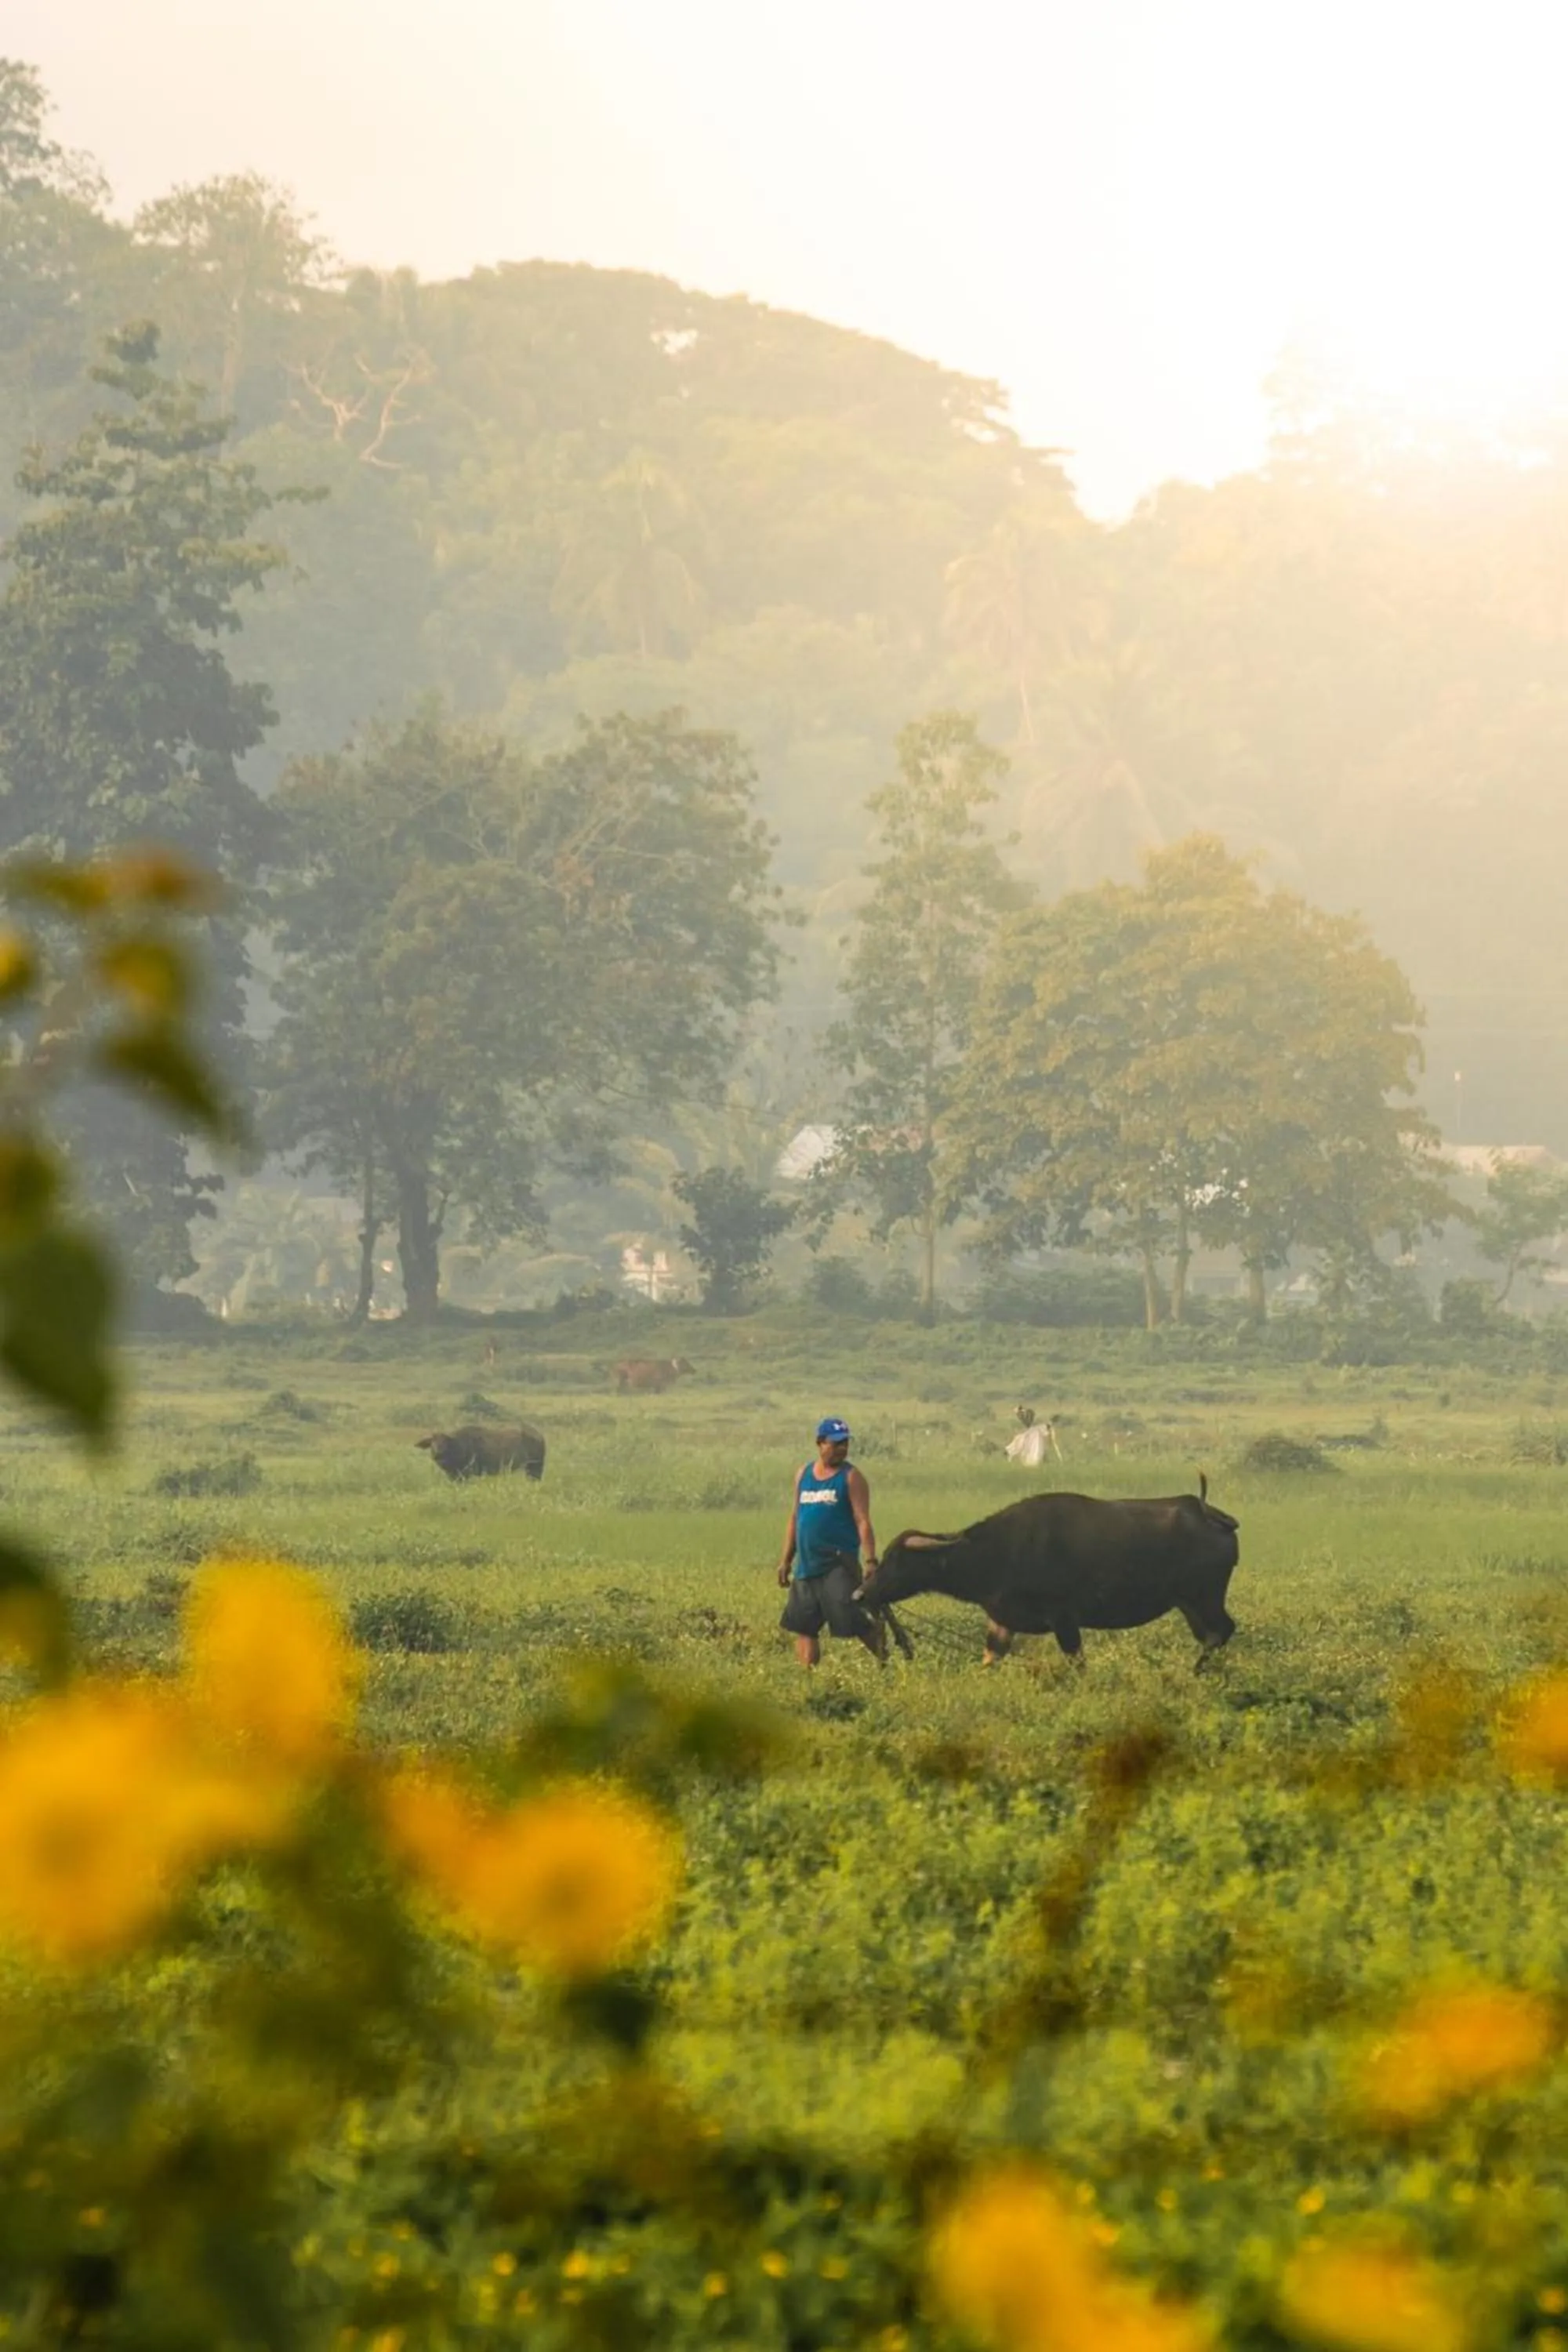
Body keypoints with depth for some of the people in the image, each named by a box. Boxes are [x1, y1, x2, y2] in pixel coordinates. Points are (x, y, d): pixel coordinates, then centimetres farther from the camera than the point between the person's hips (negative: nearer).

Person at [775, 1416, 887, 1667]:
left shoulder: (851, 1477, -3)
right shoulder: (804, 1473, 13)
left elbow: (863, 1522, -9)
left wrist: (870, 1561, -20)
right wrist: (786, 1560, 17)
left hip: (839, 1566, -6)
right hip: (806, 1566, 6)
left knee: (853, 1620, -13)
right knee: (803, 1627, 6)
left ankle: (884, 1662, 4)